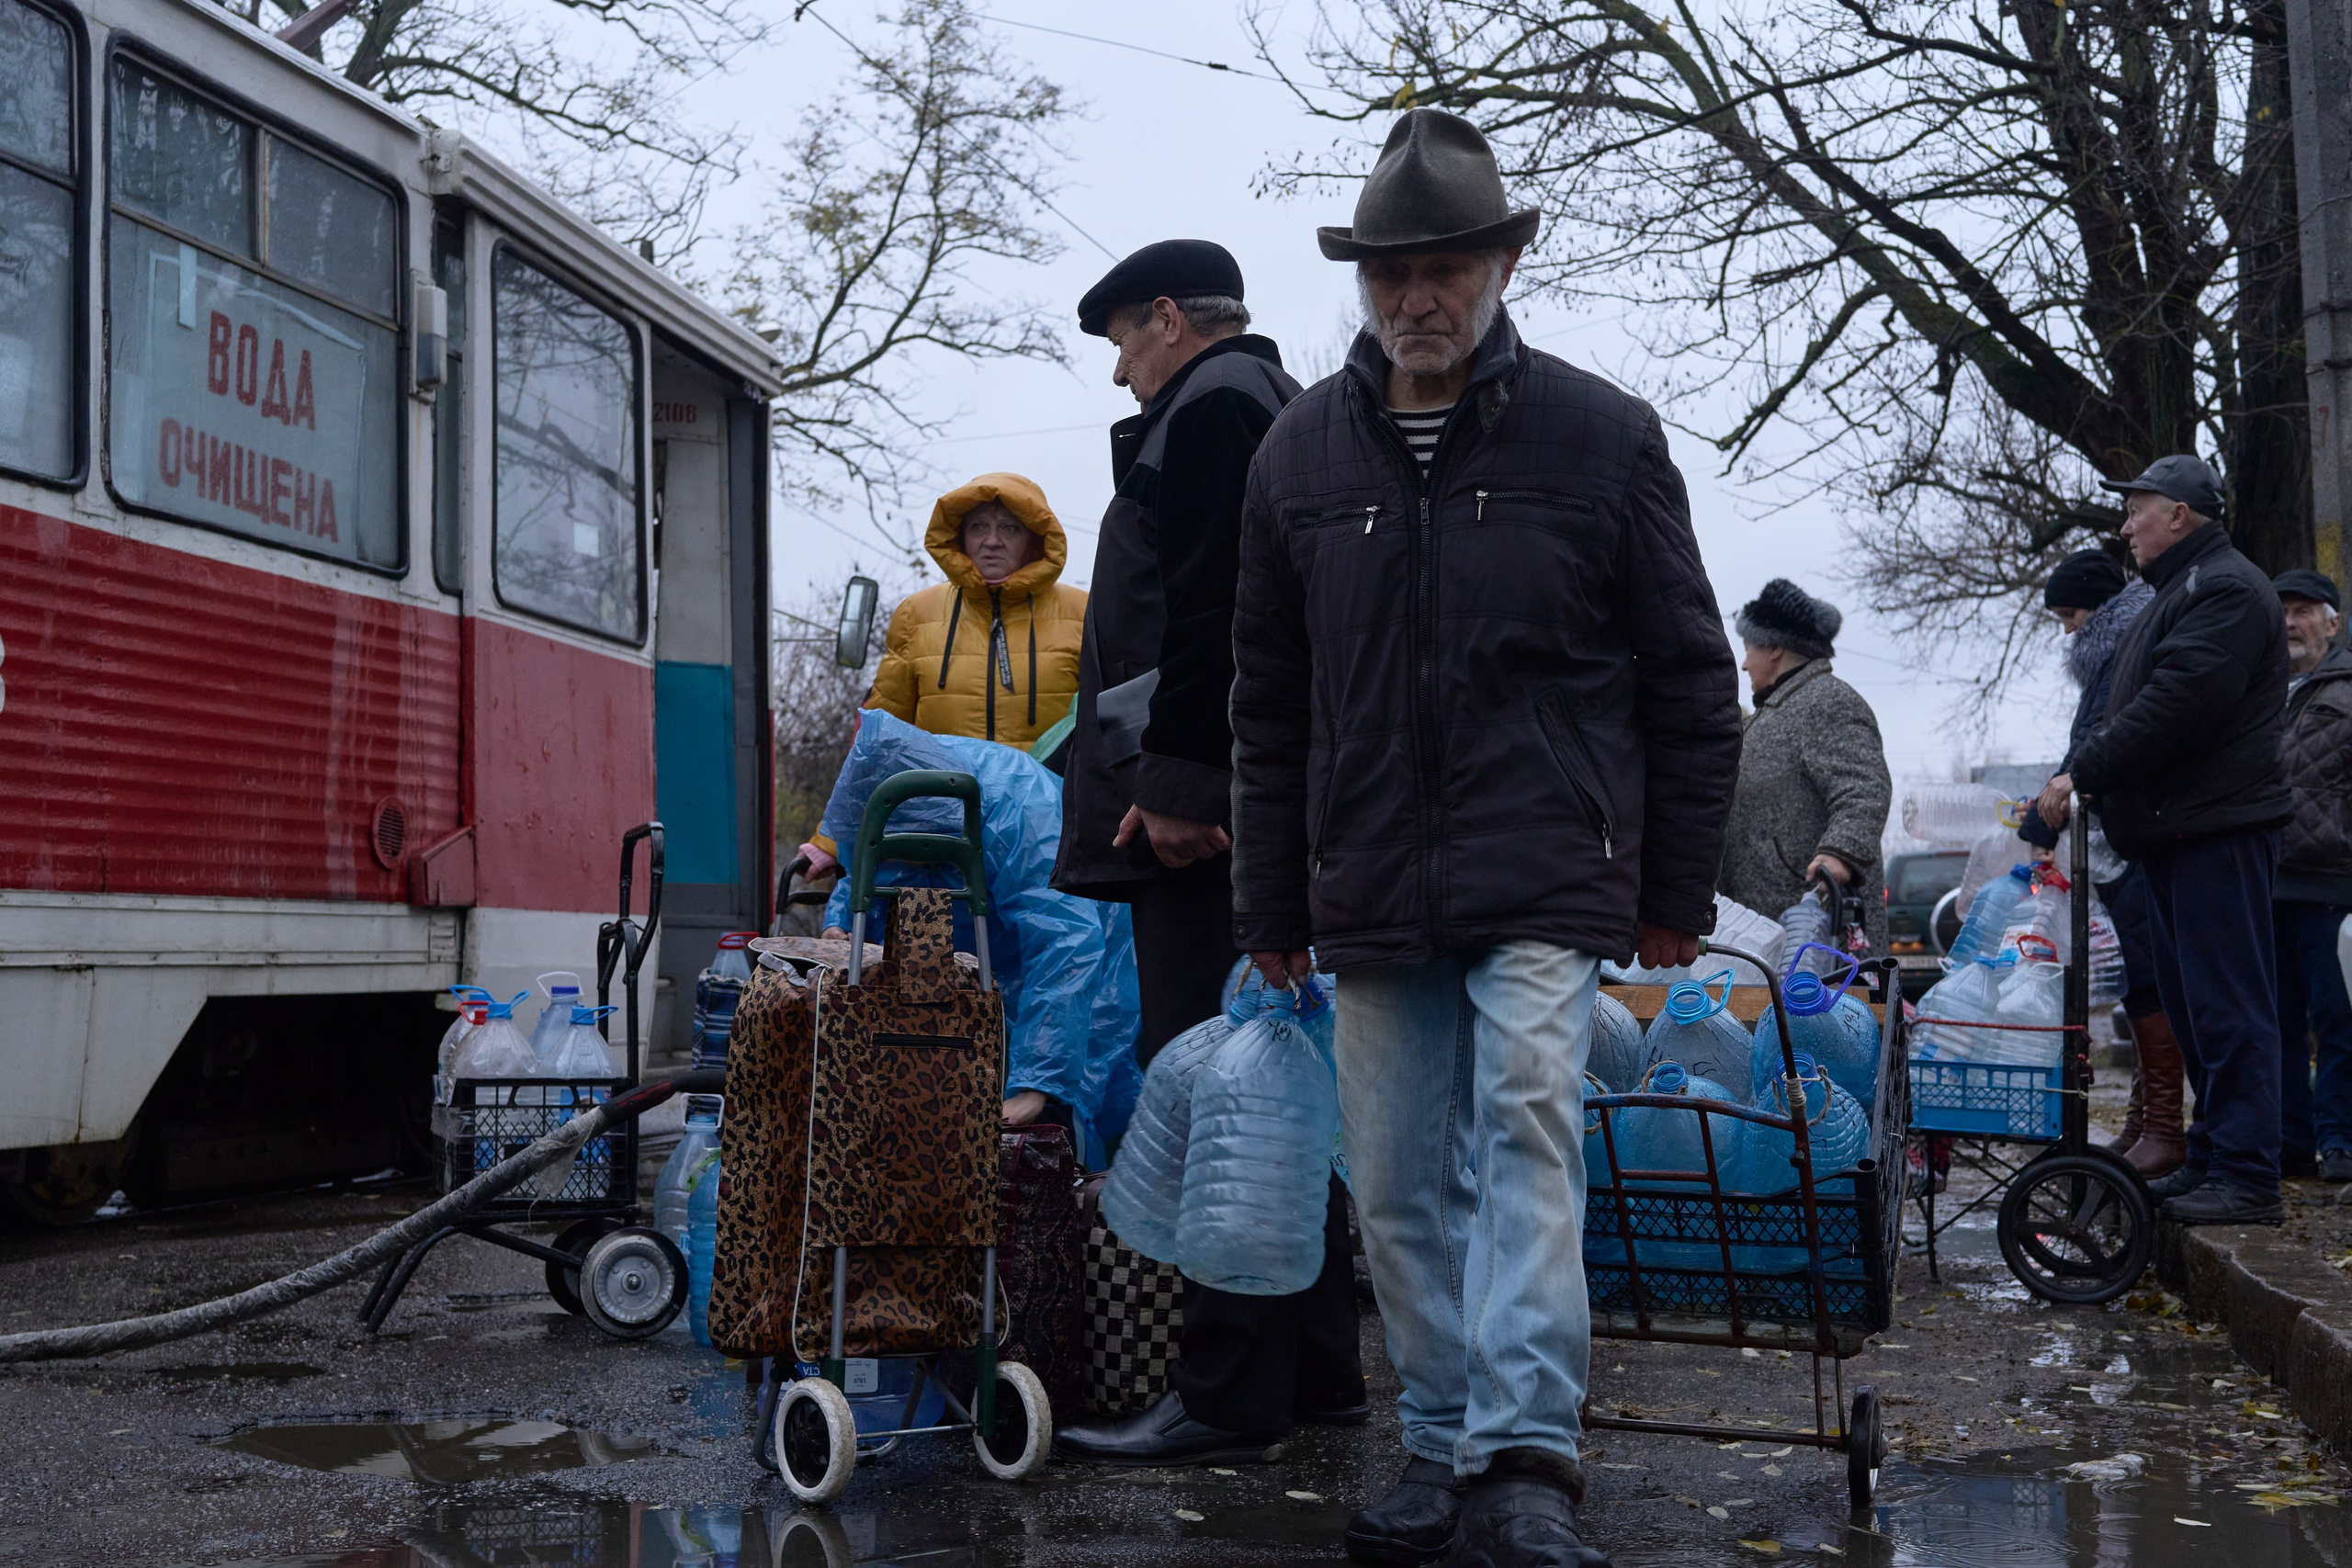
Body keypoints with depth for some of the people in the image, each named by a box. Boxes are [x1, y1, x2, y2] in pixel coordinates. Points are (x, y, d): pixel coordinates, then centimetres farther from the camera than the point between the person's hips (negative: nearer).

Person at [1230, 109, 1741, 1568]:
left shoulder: (1600, 435, 3)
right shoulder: (1303, 450, 11)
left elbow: (1689, 678, 6)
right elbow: (1269, 701, 15)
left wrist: (1678, 889, 4)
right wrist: (1275, 904, 12)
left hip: (1547, 883, -3)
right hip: (1373, 891, 4)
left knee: (1526, 1131, -17)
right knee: (1402, 1189, 6)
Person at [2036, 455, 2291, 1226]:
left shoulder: (2226, 590, -11)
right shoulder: (2179, 593, 24)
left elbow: (2177, 704, -22)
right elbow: (2136, 708, 23)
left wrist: (2082, 774, -19)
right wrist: (2080, 775, 11)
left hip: (2218, 834, -11)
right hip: (2177, 833, 11)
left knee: (2227, 1005, -10)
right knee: (2191, 1005, 13)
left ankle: (2246, 1176, -8)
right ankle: (2212, 1158, 20)